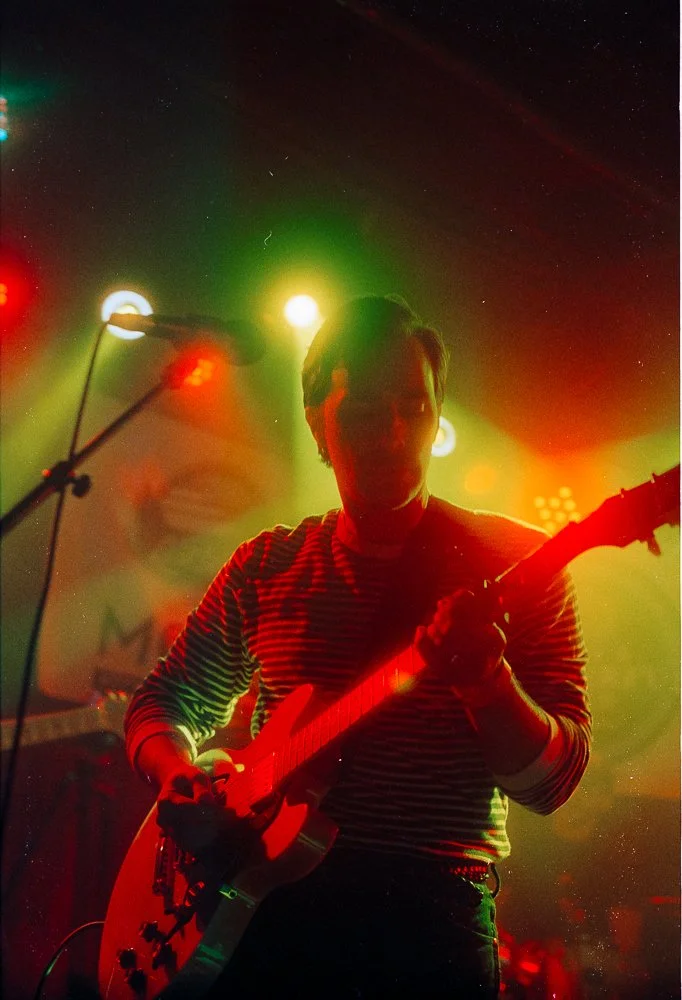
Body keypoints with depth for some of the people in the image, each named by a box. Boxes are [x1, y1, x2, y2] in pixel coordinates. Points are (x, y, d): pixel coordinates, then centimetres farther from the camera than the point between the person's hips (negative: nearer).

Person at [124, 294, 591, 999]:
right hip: (266, 910, 3)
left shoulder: (511, 563, -2)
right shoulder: (266, 566, 8)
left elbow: (551, 781, -7)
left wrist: (486, 680, -27)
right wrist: (180, 779, -5)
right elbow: (164, 700, 16)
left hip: (433, 921, -2)